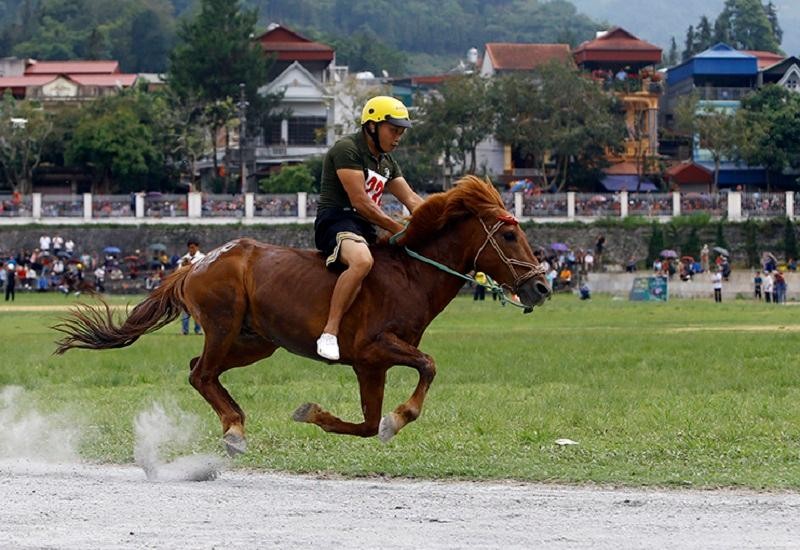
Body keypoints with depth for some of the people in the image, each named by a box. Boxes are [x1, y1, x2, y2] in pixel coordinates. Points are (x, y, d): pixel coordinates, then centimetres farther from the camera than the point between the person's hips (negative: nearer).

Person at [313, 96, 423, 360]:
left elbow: (411, 200, 17)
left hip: (365, 229, 10)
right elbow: (360, 202, -17)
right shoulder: (347, 149, -9)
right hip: (336, 221, -10)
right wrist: (400, 230, -15)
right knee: (362, 260, -40)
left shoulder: (386, 161, 21)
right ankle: (329, 332, -40)